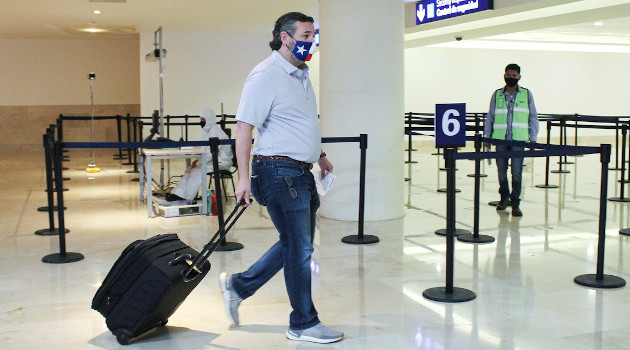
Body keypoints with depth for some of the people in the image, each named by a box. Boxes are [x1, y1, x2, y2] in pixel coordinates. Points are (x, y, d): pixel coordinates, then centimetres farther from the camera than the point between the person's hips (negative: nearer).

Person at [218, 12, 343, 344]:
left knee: (296, 245, 16)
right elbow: (245, 127, -17)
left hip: (300, 172, 10)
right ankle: (303, 324, 14)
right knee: (299, 249, -1)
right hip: (279, 170, -10)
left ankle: (238, 285, 28)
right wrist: (244, 177, -22)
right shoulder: (266, 75, -13)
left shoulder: (301, 75, 16)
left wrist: (319, 155, 27)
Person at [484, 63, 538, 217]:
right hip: (500, 139, 2)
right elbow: (490, 117, 13)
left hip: (519, 139, -1)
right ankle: (504, 197, 26)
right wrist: (487, 137, 8)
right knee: (501, 170, 7)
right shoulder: (497, 95, 9)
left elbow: (533, 117, 10)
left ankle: (515, 203, 1)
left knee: (517, 171, -7)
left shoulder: (527, 94, 7)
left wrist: (533, 138, 4)